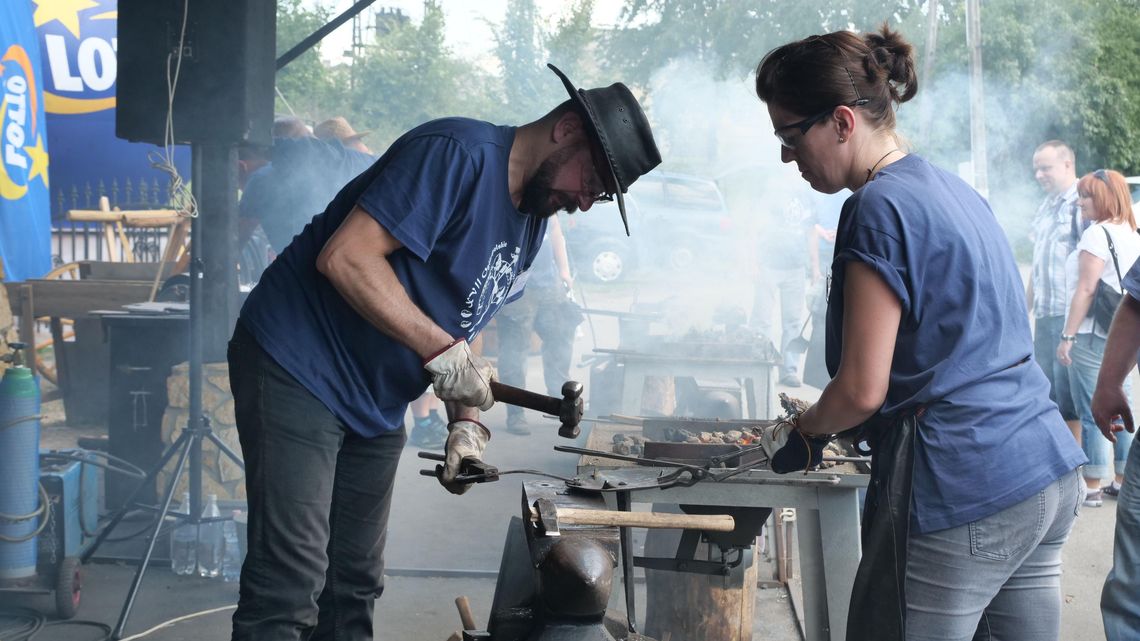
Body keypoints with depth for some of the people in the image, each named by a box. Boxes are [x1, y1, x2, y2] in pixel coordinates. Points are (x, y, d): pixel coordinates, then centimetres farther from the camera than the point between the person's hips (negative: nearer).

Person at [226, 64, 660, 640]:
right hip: (299, 370, -9)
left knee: (355, 588, 12)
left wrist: (466, 424, 1)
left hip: (376, 409, 9)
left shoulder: (531, 222, 10)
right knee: (292, 583, -12)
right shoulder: (459, 154, -20)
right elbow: (345, 257, -26)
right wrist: (443, 352, -25)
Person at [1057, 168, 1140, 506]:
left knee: (1092, 415, -3)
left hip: (1093, 335, -9)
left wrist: (1068, 335, -15)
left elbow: (1086, 289, -17)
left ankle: (1093, 488, 0)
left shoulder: (1097, 234, -14)